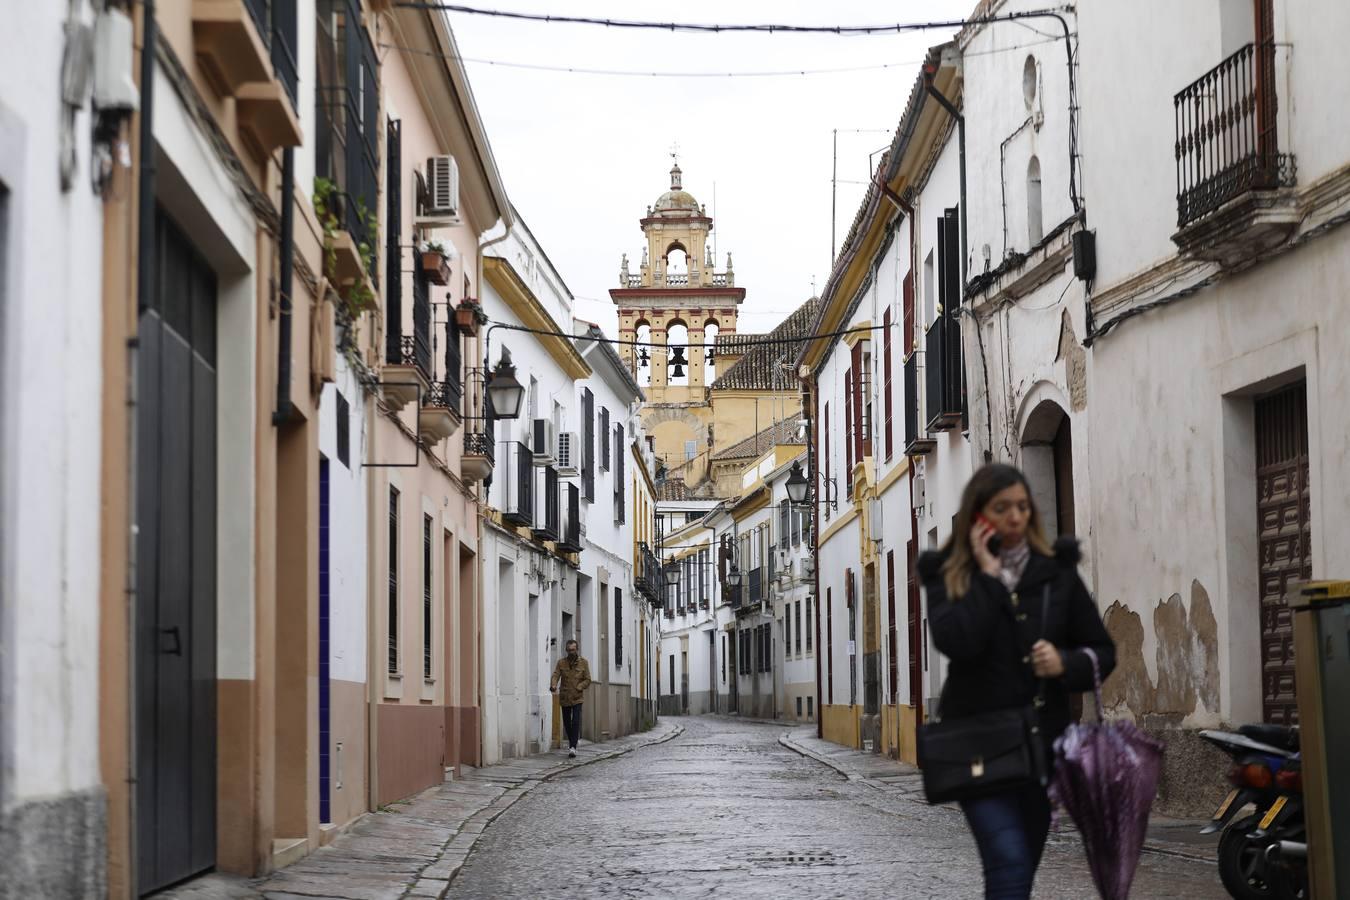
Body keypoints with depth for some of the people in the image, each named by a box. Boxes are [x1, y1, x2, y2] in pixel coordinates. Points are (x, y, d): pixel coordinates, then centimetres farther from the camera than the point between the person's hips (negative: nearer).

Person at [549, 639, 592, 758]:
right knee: (566, 721, 12)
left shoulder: (583, 662, -1)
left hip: (577, 697, -2)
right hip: (564, 698, 2)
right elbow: (555, 675, -11)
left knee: (576, 721, -15)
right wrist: (553, 685, -32)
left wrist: (578, 688, -16)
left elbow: (587, 680, 0)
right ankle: (571, 740, 37)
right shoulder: (561, 662, 1)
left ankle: (573, 747, -18)